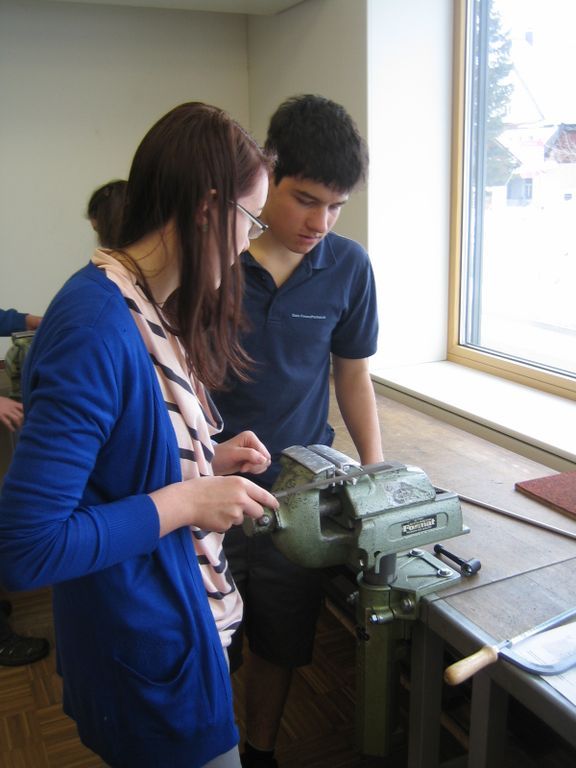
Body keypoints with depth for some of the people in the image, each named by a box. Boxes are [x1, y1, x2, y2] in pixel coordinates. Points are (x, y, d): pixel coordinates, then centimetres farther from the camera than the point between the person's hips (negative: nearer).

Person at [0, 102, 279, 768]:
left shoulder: (151, 307, -1)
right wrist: (183, 501, -24)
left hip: (186, 614, 8)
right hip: (147, 659, -8)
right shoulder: (96, 327, -28)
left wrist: (209, 462, -1)